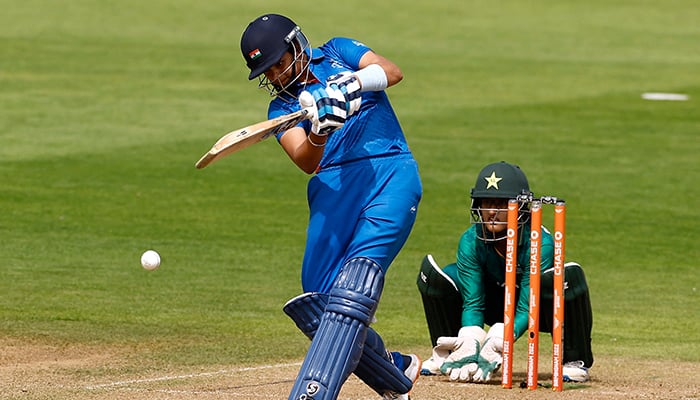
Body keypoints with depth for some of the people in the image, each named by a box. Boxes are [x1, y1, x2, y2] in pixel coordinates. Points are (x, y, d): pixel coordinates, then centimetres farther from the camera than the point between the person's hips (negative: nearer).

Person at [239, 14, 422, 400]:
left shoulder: (337, 53, 16)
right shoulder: (281, 107, 17)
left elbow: (392, 72, -2)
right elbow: (306, 161, -3)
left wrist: (355, 82, -21)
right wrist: (319, 133, -26)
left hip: (390, 170, -4)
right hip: (332, 186, 4)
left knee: (355, 282, -22)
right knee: (316, 304, -8)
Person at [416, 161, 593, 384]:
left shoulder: (540, 243, -31)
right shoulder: (471, 241, -22)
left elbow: (526, 309, -33)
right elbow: (472, 303, -20)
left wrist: (496, 346, -47)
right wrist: (468, 348, -39)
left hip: (539, 313, -3)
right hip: (496, 305, 3)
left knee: (570, 274, -36)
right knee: (432, 272, -17)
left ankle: (575, 360, -16)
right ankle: (445, 355, 3)